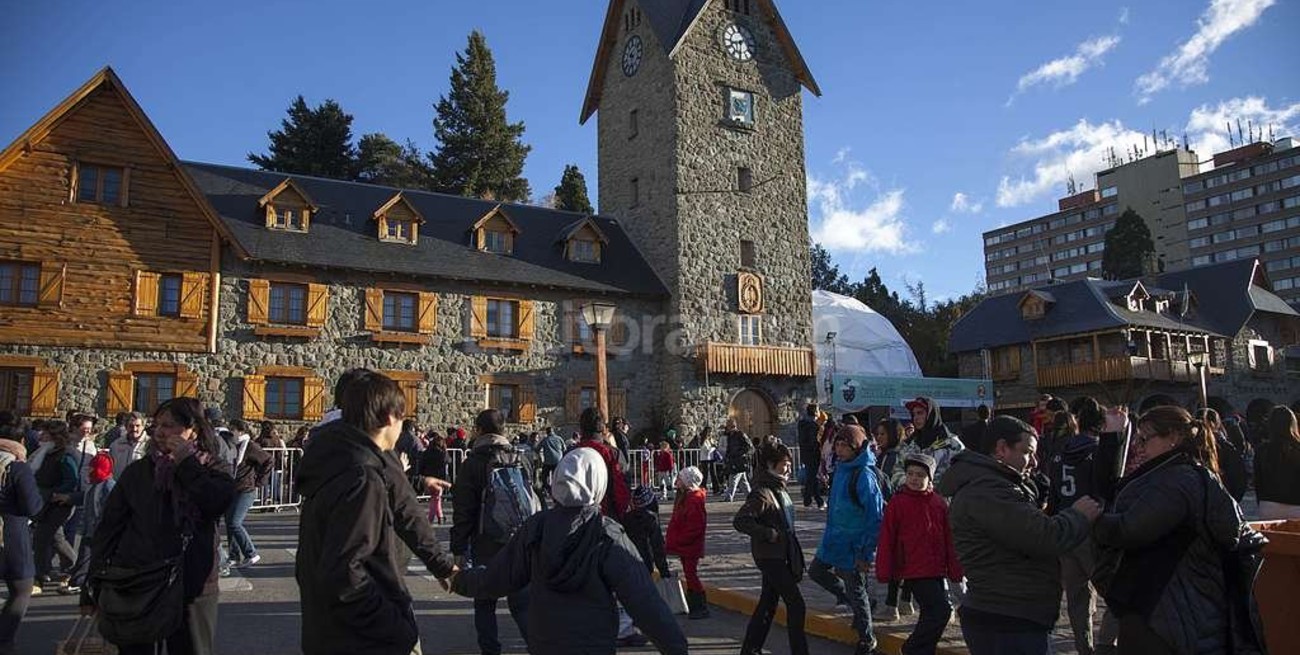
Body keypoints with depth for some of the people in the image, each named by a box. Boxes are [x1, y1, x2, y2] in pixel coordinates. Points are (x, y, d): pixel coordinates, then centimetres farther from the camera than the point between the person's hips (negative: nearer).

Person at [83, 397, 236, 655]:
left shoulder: (211, 469, 2)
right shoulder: (137, 472, 6)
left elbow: (219, 501, -20)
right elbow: (109, 529, 7)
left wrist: (187, 463, -14)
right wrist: (92, 588, 4)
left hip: (192, 589, -2)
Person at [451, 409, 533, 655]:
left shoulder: (472, 464, -6)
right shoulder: (520, 460, 6)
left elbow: (463, 512, -7)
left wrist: (459, 549, -1)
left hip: (486, 546, -3)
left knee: (485, 603, 10)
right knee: (521, 602, 9)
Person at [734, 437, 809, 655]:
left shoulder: (779, 488, 9)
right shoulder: (762, 492, -19)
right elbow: (740, 521, -26)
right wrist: (769, 534, -22)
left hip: (781, 555, 9)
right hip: (770, 557, -9)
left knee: (768, 604, 16)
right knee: (796, 604, -5)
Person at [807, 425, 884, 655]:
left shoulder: (864, 476, -24)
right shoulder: (842, 468, 3)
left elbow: (875, 517, -23)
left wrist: (866, 554, -20)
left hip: (853, 546, -9)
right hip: (835, 540, 9)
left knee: (856, 593, 7)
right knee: (817, 571, 20)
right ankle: (858, 604, 33)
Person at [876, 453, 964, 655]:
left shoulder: (939, 503, 4)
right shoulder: (897, 503, -9)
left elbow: (949, 539, 8)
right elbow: (887, 540, -7)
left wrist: (955, 571, 8)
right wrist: (884, 573, -8)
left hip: (937, 570, 6)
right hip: (915, 571, -5)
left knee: (931, 614, 14)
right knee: (941, 610, -12)